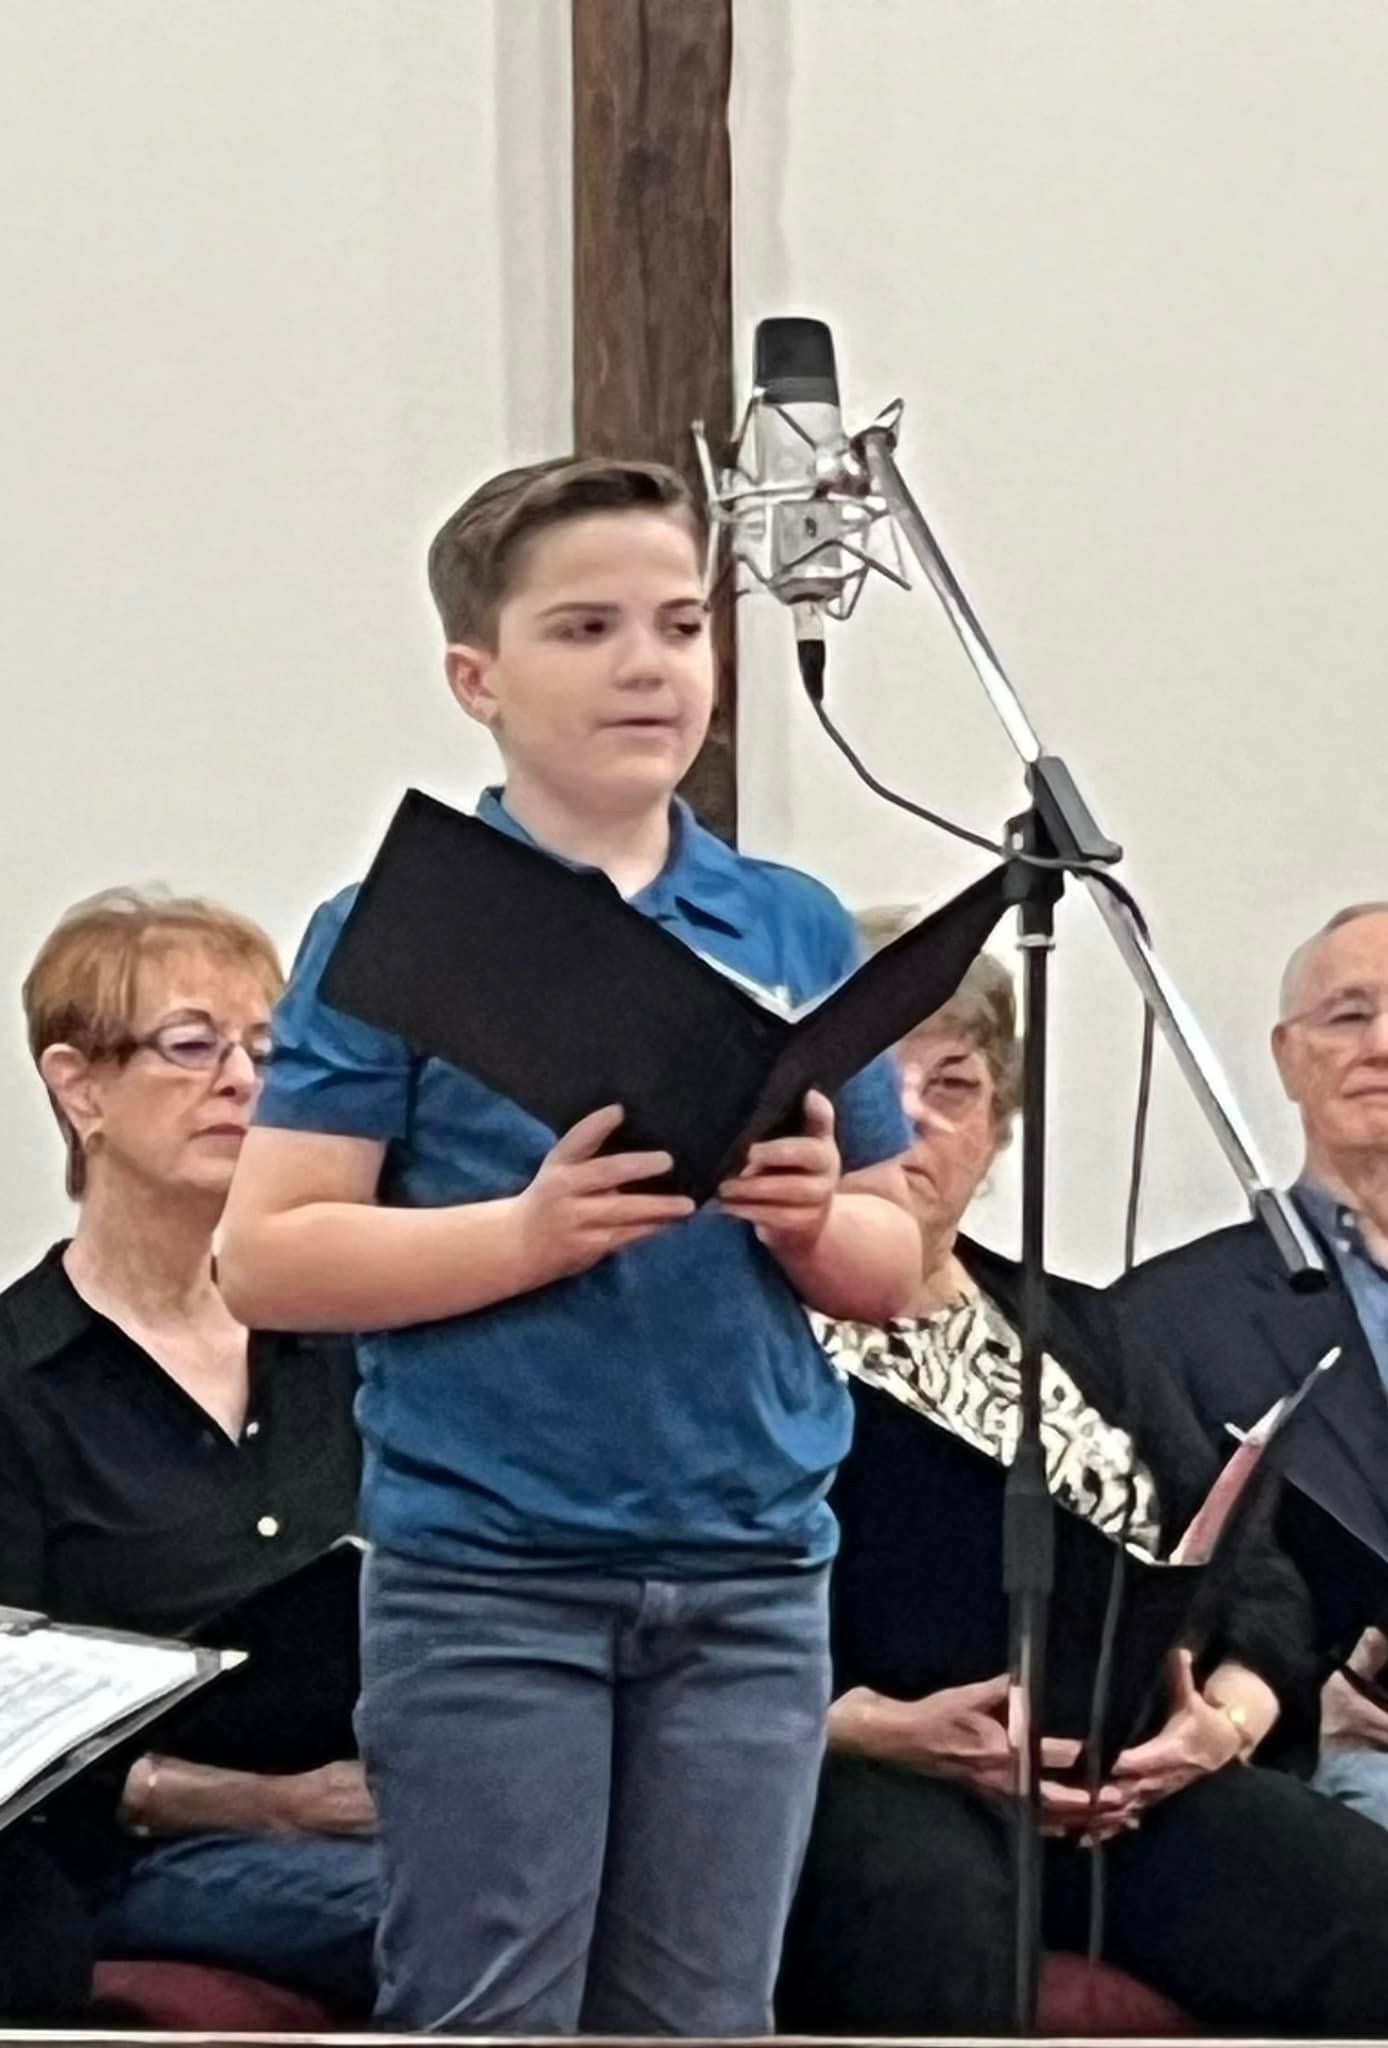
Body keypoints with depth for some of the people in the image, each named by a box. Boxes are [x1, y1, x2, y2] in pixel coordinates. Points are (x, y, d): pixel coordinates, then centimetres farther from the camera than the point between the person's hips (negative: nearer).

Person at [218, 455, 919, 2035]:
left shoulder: (799, 933, 9)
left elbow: (892, 1270, 14)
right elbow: (267, 1256, -8)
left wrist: (812, 1215, -9)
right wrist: (535, 1229, -21)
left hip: (752, 1576, 4)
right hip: (487, 1574, -4)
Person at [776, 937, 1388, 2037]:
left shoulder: (1078, 1332, 28)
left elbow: (1252, 1572, 20)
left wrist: (1225, 1719, -2)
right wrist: (889, 1729, -17)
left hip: (1136, 1776, 5)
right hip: (862, 1774, -5)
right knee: (932, 1945, -41)